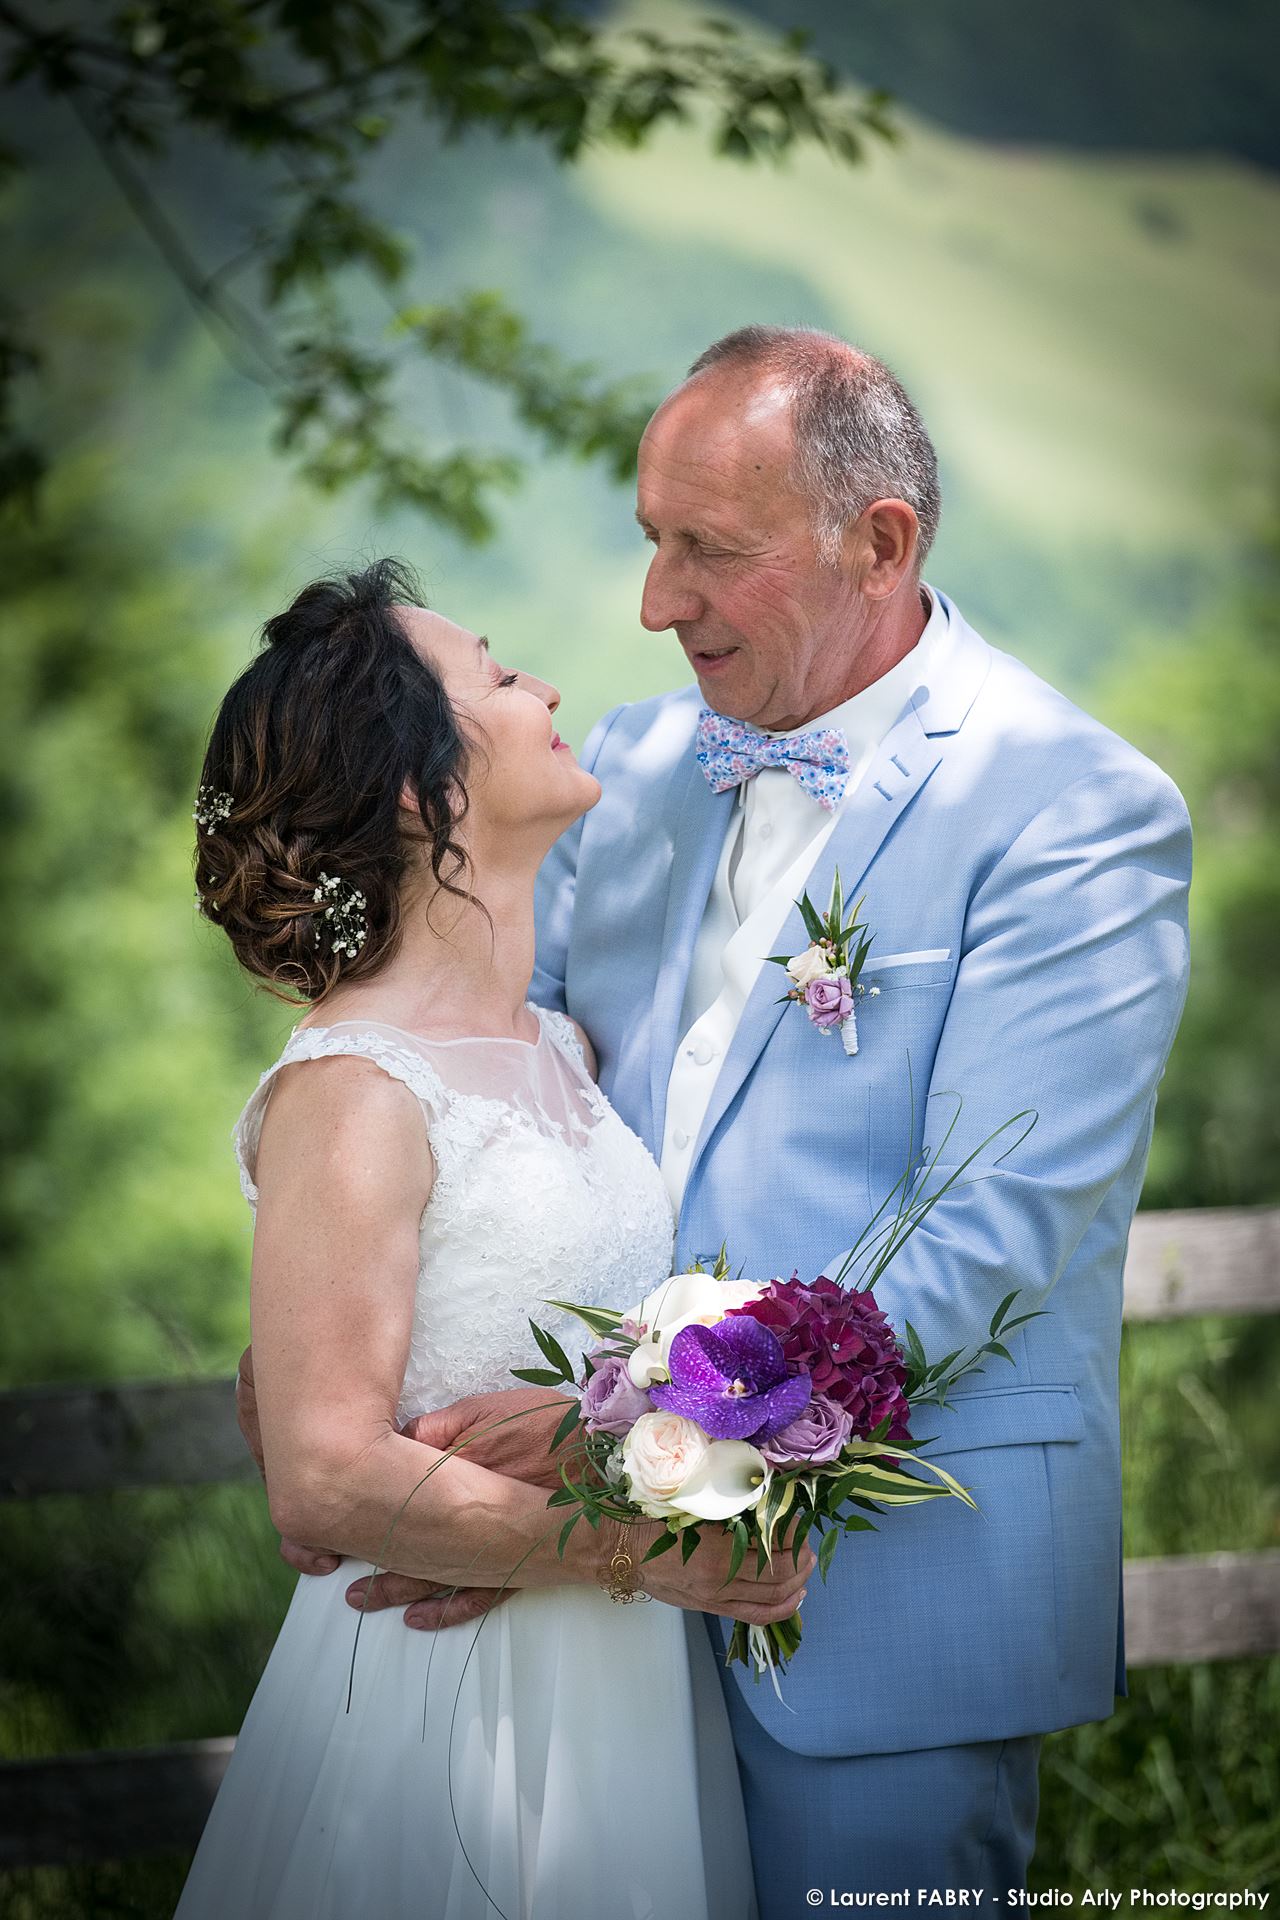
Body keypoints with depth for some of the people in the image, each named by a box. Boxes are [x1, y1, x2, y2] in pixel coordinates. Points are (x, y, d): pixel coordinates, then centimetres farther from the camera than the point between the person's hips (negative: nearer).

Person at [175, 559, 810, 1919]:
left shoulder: (553, 1044, 8)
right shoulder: (349, 1092, -18)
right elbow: (327, 1483, -23)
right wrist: (651, 1551, -20)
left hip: (630, 1681, 8)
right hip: (460, 1692, -8)